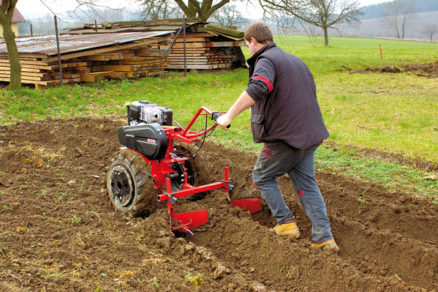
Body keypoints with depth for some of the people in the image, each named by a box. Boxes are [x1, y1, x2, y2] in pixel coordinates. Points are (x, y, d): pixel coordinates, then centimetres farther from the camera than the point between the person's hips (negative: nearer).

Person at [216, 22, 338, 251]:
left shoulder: (266, 60, -11)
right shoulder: (294, 60, 19)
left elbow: (257, 89, -32)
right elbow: (311, 90, 27)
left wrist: (229, 116, -29)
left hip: (285, 136, -8)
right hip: (309, 133, 8)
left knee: (262, 177, 12)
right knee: (306, 183, 13)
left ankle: (285, 223, 14)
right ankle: (324, 238, 12)